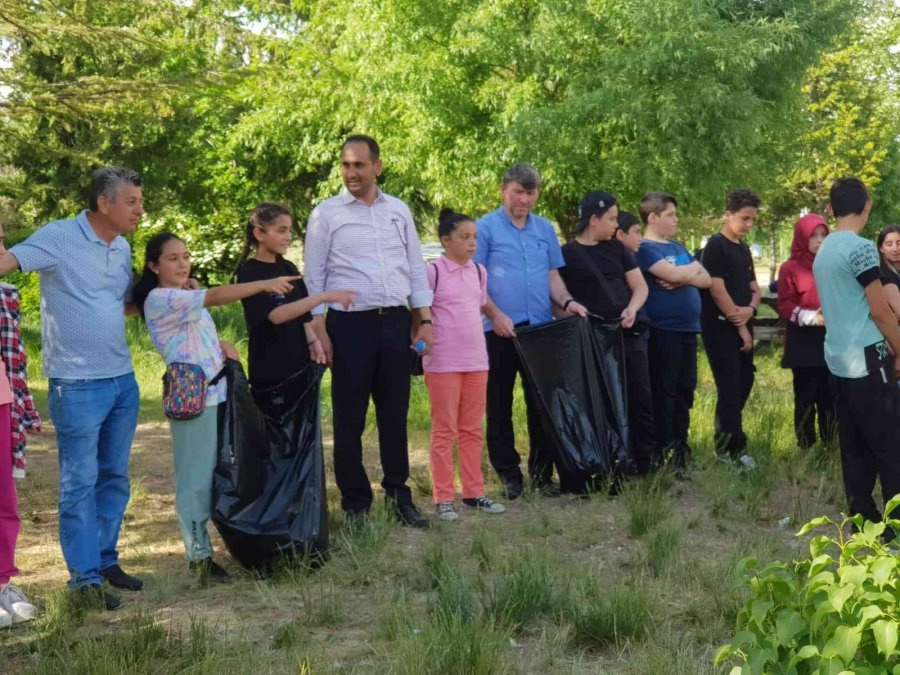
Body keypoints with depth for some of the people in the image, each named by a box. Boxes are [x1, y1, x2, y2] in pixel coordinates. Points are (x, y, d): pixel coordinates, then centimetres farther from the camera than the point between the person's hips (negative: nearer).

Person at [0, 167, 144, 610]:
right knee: (80, 482, -2)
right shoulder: (59, 237, -11)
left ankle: (104, 560, 27)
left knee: (114, 478, 14)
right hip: (77, 385, -7)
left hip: (123, 381, 7)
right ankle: (85, 577, 5)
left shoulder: (123, 249, 11)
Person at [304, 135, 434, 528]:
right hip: (350, 324, -3)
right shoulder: (326, 214, 1)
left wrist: (425, 320, 7)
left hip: (396, 322, 3)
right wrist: (318, 331, -7)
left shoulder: (398, 211, 10)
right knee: (350, 419, 2)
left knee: (395, 414, 8)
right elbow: (314, 277, 0)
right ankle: (355, 504, 11)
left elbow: (416, 269, 13)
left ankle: (399, 495, 19)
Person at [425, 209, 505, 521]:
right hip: (443, 363, -6)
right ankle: (443, 498, 4)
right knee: (444, 430, 0)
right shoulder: (433, 272, -8)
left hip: (476, 360, 6)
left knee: (472, 430, 11)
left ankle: (474, 492, 18)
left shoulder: (479, 271, 10)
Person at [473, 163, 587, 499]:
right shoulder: (485, 228, 0)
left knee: (542, 403, 5)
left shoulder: (545, 229, 14)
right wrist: (496, 315, -16)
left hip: (541, 328, 4)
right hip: (500, 330, -4)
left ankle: (542, 472, 14)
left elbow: (552, 274, 16)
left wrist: (566, 301, -3)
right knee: (499, 405, 3)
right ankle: (508, 474, 11)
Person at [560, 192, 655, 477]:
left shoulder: (617, 248, 12)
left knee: (641, 400, 4)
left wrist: (632, 309, -7)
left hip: (629, 336, 5)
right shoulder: (568, 254, -3)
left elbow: (640, 286, 12)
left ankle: (646, 462, 12)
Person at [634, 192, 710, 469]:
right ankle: (664, 454, 1)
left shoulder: (678, 247, 18)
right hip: (662, 330, -8)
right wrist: (693, 268, -1)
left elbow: (705, 279, 11)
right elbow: (674, 274, -21)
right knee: (663, 392, -3)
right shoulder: (645, 249, -8)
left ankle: (681, 449, 18)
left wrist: (682, 277, -9)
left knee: (685, 391, 11)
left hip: (687, 329, 8)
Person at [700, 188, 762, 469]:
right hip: (721, 327, -8)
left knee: (744, 383, 12)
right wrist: (738, 323, -12)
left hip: (741, 326, 8)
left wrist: (750, 309, -6)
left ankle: (724, 441, 22)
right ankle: (735, 448, -4)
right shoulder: (716, 246, -10)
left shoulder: (744, 249, 15)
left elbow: (754, 288, 17)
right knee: (730, 387, -8)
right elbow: (716, 288, -16)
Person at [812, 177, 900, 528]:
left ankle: (863, 519, 13)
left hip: (839, 359, 8)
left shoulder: (823, 251, 13)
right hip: (866, 360, -8)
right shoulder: (861, 248, -14)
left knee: (854, 447, 10)